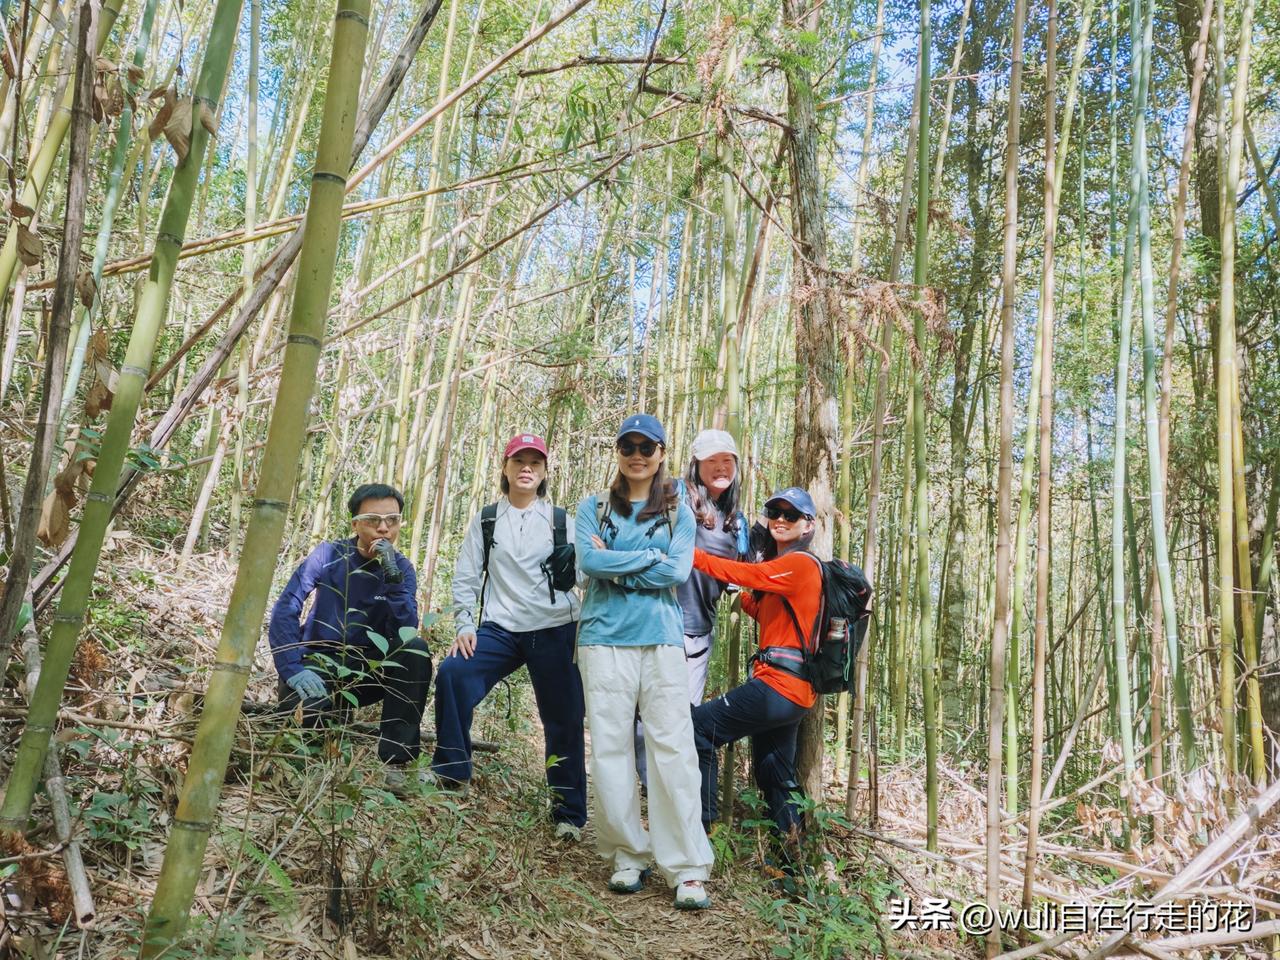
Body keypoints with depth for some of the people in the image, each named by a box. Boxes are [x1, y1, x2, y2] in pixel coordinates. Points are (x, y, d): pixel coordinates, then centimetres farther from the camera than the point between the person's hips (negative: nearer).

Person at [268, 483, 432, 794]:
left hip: (366, 669, 2)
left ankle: (396, 757, -20)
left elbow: (407, 632, -18)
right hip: (317, 662, -2)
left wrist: (393, 577, -30)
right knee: (308, 708, -35)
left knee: (415, 649, -27)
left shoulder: (402, 567, -4)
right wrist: (293, 669, -30)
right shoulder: (329, 555, -10)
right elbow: (285, 610, -17)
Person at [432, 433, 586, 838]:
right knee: (452, 674, -23)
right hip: (500, 629, 1)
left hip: (555, 629, -1)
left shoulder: (561, 521, 7)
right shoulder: (485, 520, 10)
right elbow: (466, 577, 7)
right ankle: (451, 773, -7)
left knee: (564, 721, 1)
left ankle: (570, 815, 14)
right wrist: (465, 626, -4)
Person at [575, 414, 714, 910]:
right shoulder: (594, 507, 10)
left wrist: (615, 566, -6)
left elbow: (678, 572, -5)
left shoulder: (679, 511, 10)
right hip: (605, 639, 1)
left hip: (662, 640, 0)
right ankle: (628, 855, 16)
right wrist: (650, 558, -5)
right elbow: (588, 561, -6)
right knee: (610, 748, 2)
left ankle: (687, 868, 2)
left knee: (673, 749, -4)